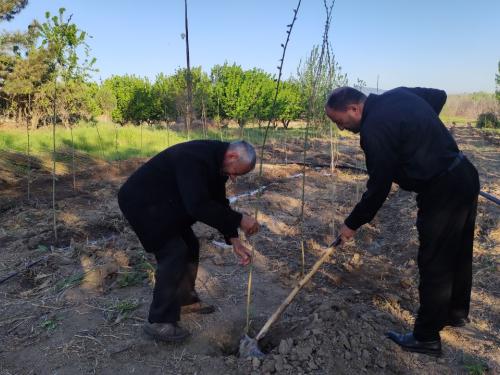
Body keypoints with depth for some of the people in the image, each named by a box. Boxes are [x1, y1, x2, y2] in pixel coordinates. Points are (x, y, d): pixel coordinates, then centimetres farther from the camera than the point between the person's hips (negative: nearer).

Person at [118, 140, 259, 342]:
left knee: (190, 246, 11)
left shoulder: (216, 162, 0)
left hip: (165, 202, 10)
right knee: (173, 253, -13)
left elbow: (218, 203, 3)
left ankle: (186, 299, 29)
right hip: (142, 202, -10)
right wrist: (239, 220, -31)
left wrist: (234, 240, -3)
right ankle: (159, 322, -3)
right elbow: (198, 206, -38)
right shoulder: (195, 159, -31)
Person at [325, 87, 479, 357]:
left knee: (434, 264, 2)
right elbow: (439, 96, 23)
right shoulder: (398, 94, 6)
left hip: (441, 191, -10)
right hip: (465, 175, 10)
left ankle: (426, 338, 17)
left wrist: (352, 224, -4)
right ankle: (457, 312, 42)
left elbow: (378, 188, -17)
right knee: (459, 253, 23)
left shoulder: (374, 129, -21)